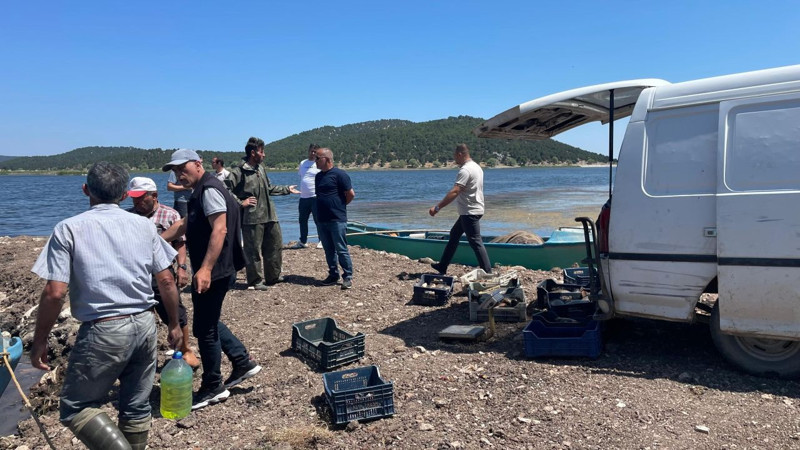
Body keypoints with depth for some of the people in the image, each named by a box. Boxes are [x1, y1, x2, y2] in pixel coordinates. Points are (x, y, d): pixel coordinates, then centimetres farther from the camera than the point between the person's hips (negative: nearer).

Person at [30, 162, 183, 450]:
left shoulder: (69, 229, -4)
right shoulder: (144, 225, 5)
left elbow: (54, 293, -9)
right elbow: (166, 280, 5)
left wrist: (39, 340, 3)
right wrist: (174, 325, 16)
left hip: (104, 330, -4)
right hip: (145, 325, 5)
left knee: (76, 407, 11)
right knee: (137, 406, 17)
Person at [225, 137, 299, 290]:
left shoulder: (261, 168, 15)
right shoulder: (239, 171, -12)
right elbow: (225, 189, -16)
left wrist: (286, 189, 25)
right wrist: (241, 202, -16)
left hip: (269, 216, 8)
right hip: (252, 218, -8)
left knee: (275, 245, 15)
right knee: (253, 250, 0)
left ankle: (272, 276, 29)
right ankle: (255, 281, 13)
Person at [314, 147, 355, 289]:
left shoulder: (339, 174, -10)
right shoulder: (318, 176, 13)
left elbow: (351, 194, -10)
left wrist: (340, 206, 2)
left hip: (337, 220, -7)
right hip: (321, 220, 7)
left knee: (341, 250, -3)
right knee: (329, 250, 12)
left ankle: (348, 277, 5)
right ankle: (333, 275, 22)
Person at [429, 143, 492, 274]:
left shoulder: (465, 170, -19)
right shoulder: (476, 166, 13)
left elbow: (454, 192, -28)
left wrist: (437, 207, -28)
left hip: (470, 212, -11)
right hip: (472, 210, 11)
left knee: (475, 242, -6)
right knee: (454, 234, 17)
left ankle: (487, 272, -2)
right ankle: (442, 266, 25)